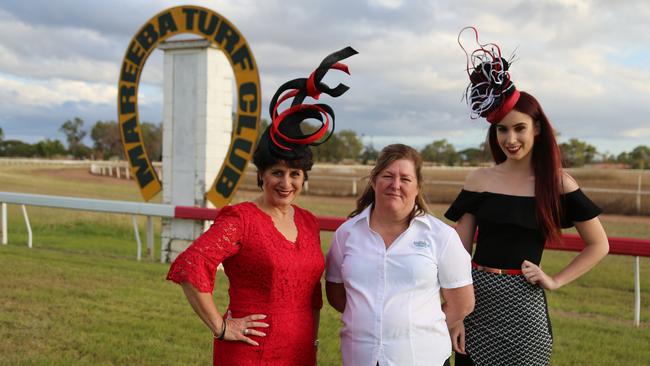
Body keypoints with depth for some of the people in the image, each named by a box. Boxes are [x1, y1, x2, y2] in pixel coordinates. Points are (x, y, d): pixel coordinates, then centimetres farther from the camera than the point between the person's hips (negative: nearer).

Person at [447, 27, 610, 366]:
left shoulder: (558, 184, -1)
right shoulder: (478, 181, 1)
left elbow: (598, 245, 6)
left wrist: (556, 281, -4)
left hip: (523, 305, -1)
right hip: (475, 301, 1)